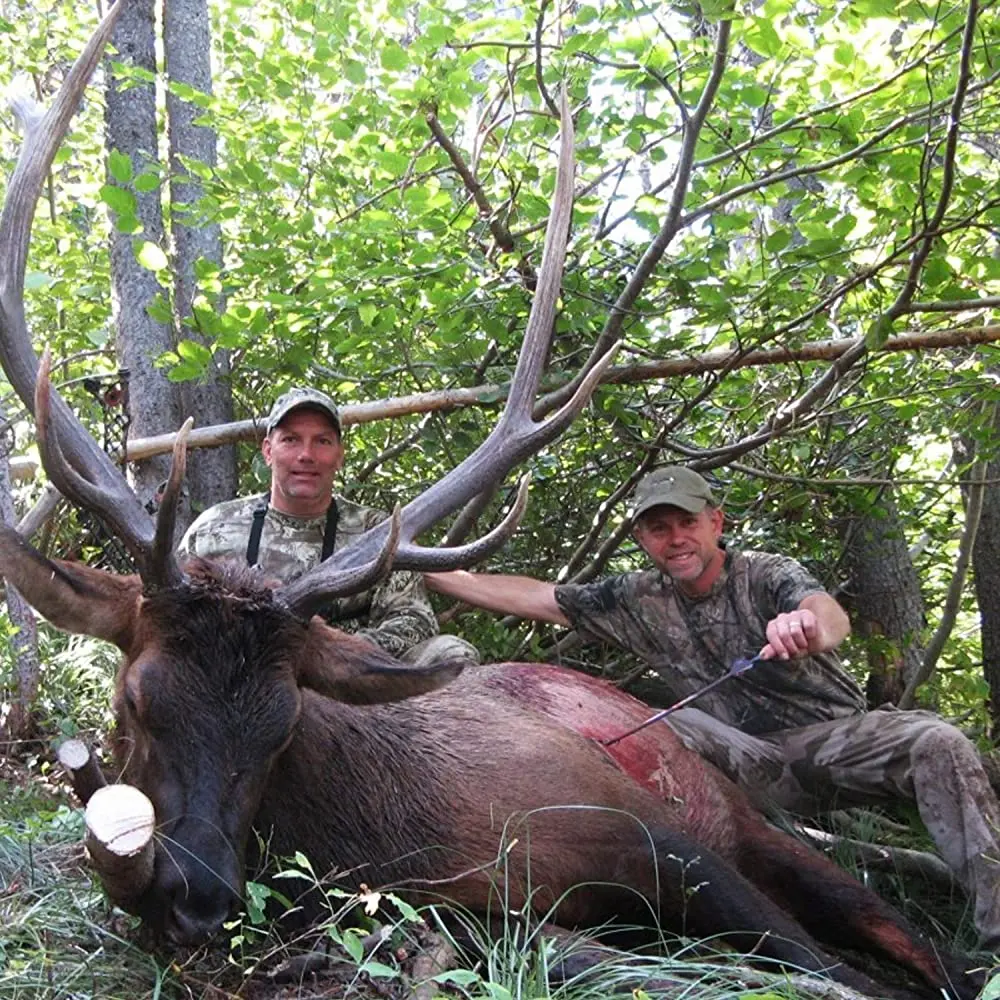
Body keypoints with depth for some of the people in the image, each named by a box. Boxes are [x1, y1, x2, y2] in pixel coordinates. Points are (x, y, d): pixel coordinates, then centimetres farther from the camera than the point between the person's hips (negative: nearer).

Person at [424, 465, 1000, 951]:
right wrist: (435, 577, -1)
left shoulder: (768, 576, -9)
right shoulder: (639, 602, 3)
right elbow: (536, 598, 4)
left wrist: (809, 627, -57)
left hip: (840, 737, -2)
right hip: (756, 765, 2)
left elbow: (832, 614, -31)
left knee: (937, 744, -29)